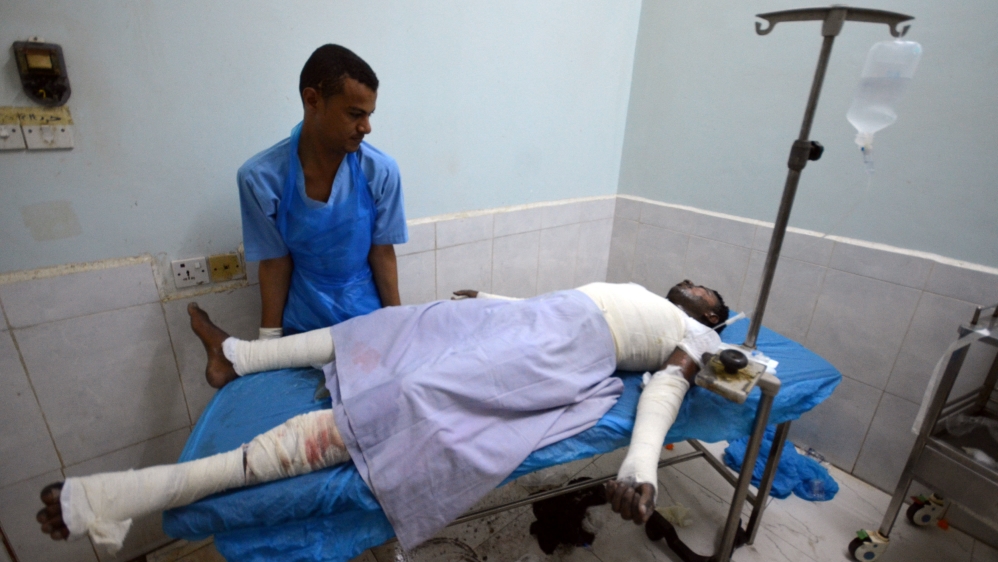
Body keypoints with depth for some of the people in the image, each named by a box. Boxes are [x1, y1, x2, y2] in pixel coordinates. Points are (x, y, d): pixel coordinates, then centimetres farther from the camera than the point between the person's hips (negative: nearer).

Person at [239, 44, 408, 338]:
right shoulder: (260, 177, -17)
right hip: (303, 324, 0)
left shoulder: (381, 171, -16)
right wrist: (270, 338, -4)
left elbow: (382, 252, -8)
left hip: (368, 317, 1)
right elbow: (275, 262, -8)